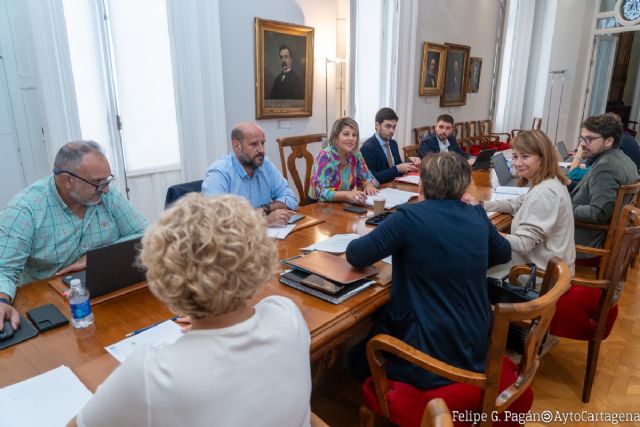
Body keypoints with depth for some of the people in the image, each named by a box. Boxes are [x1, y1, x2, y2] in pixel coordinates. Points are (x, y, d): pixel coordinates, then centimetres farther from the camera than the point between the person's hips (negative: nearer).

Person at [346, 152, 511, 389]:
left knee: (359, 357, 20)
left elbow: (354, 256, -12)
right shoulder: (478, 216, -1)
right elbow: (504, 254, 18)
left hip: (432, 357, -6)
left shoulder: (409, 216, -18)